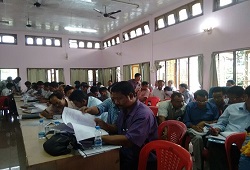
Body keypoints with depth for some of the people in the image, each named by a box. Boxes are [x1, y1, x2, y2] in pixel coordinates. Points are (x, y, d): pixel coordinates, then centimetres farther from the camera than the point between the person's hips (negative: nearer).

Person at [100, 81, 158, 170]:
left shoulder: (143, 114, -25)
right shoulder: (124, 109, 3)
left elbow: (128, 141, -32)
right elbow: (117, 128, 13)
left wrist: (100, 137, -28)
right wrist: (103, 125, -6)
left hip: (140, 160, -7)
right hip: (124, 153, 7)